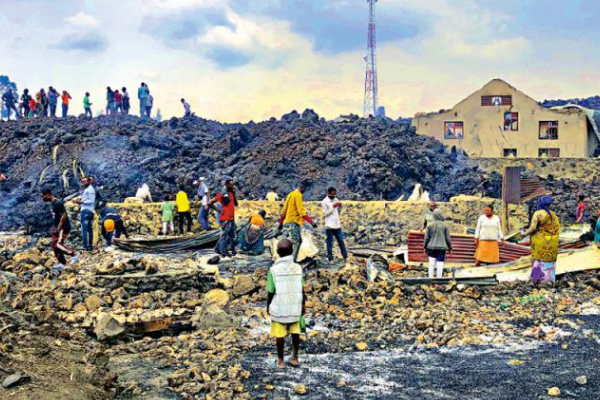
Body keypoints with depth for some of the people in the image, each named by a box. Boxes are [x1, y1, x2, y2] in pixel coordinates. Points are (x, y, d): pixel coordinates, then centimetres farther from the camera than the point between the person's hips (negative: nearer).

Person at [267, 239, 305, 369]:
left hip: (278, 308, -2)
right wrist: (303, 304, 13)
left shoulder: (274, 269, -15)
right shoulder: (298, 268, -8)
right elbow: (302, 289, -1)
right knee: (295, 333, 17)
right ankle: (295, 358, 26)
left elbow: (270, 291, -9)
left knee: (280, 335, 9)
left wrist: (268, 306, 6)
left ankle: (281, 360, 19)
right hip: (295, 307, 2)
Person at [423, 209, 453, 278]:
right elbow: (448, 238, 0)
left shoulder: (429, 225, -2)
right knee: (440, 264, 2)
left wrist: (425, 247, 12)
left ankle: (430, 278, 9)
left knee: (431, 264, 8)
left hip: (431, 247, 2)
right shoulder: (445, 226, -5)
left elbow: (426, 238, 0)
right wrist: (450, 248, 11)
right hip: (442, 248, -2)